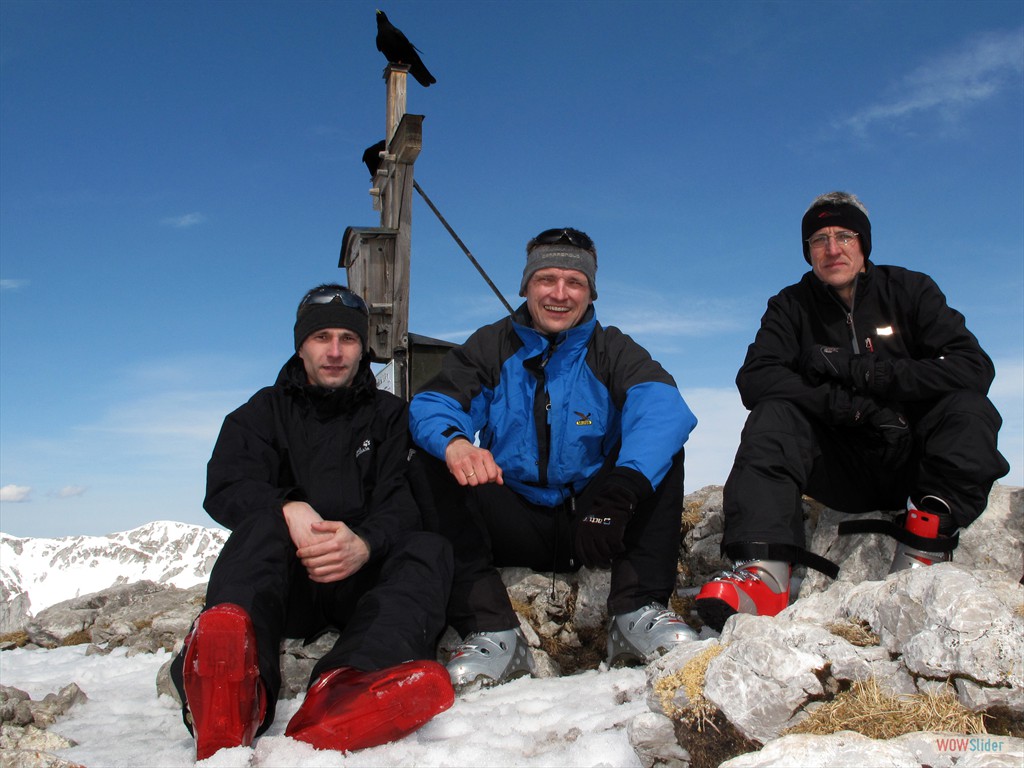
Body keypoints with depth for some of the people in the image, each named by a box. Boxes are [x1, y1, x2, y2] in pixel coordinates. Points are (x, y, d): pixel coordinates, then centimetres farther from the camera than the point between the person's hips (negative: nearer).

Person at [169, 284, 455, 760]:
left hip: (362, 579, 1)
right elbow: (225, 488, -3)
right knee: (262, 524, -30)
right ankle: (235, 696, -62)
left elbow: (402, 502, -1)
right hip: (285, 582, 0)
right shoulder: (264, 412, 16)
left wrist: (365, 544, -26)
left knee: (429, 549, -29)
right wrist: (288, 511, -26)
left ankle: (344, 694, -61)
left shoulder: (388, 415, 15)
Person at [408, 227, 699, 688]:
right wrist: (453, 442, -38)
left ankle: (638, 612, -24)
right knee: (434, 464, -21)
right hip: (515, 525, 1)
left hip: (590, 523, 0)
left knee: (662, 453, -20)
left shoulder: (614, 351, 3)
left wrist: (624, 485, -41)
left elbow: (661, 407, -20)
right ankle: (491, 632, -28)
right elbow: (431, 404, -12)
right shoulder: (490, 347, 6)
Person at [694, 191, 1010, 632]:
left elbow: (974, 367, -11)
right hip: (842, 470, 0)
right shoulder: (791, 307, 2)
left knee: (970, 409, -26)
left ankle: (923, 548, -33)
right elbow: (754, 379, -15)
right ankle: (763, 569, -43)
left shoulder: (909, 290, 1)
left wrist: (875, 375, -17)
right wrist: (838, 403, -27)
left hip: (911, 461, 0)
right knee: (771, 416, -25)